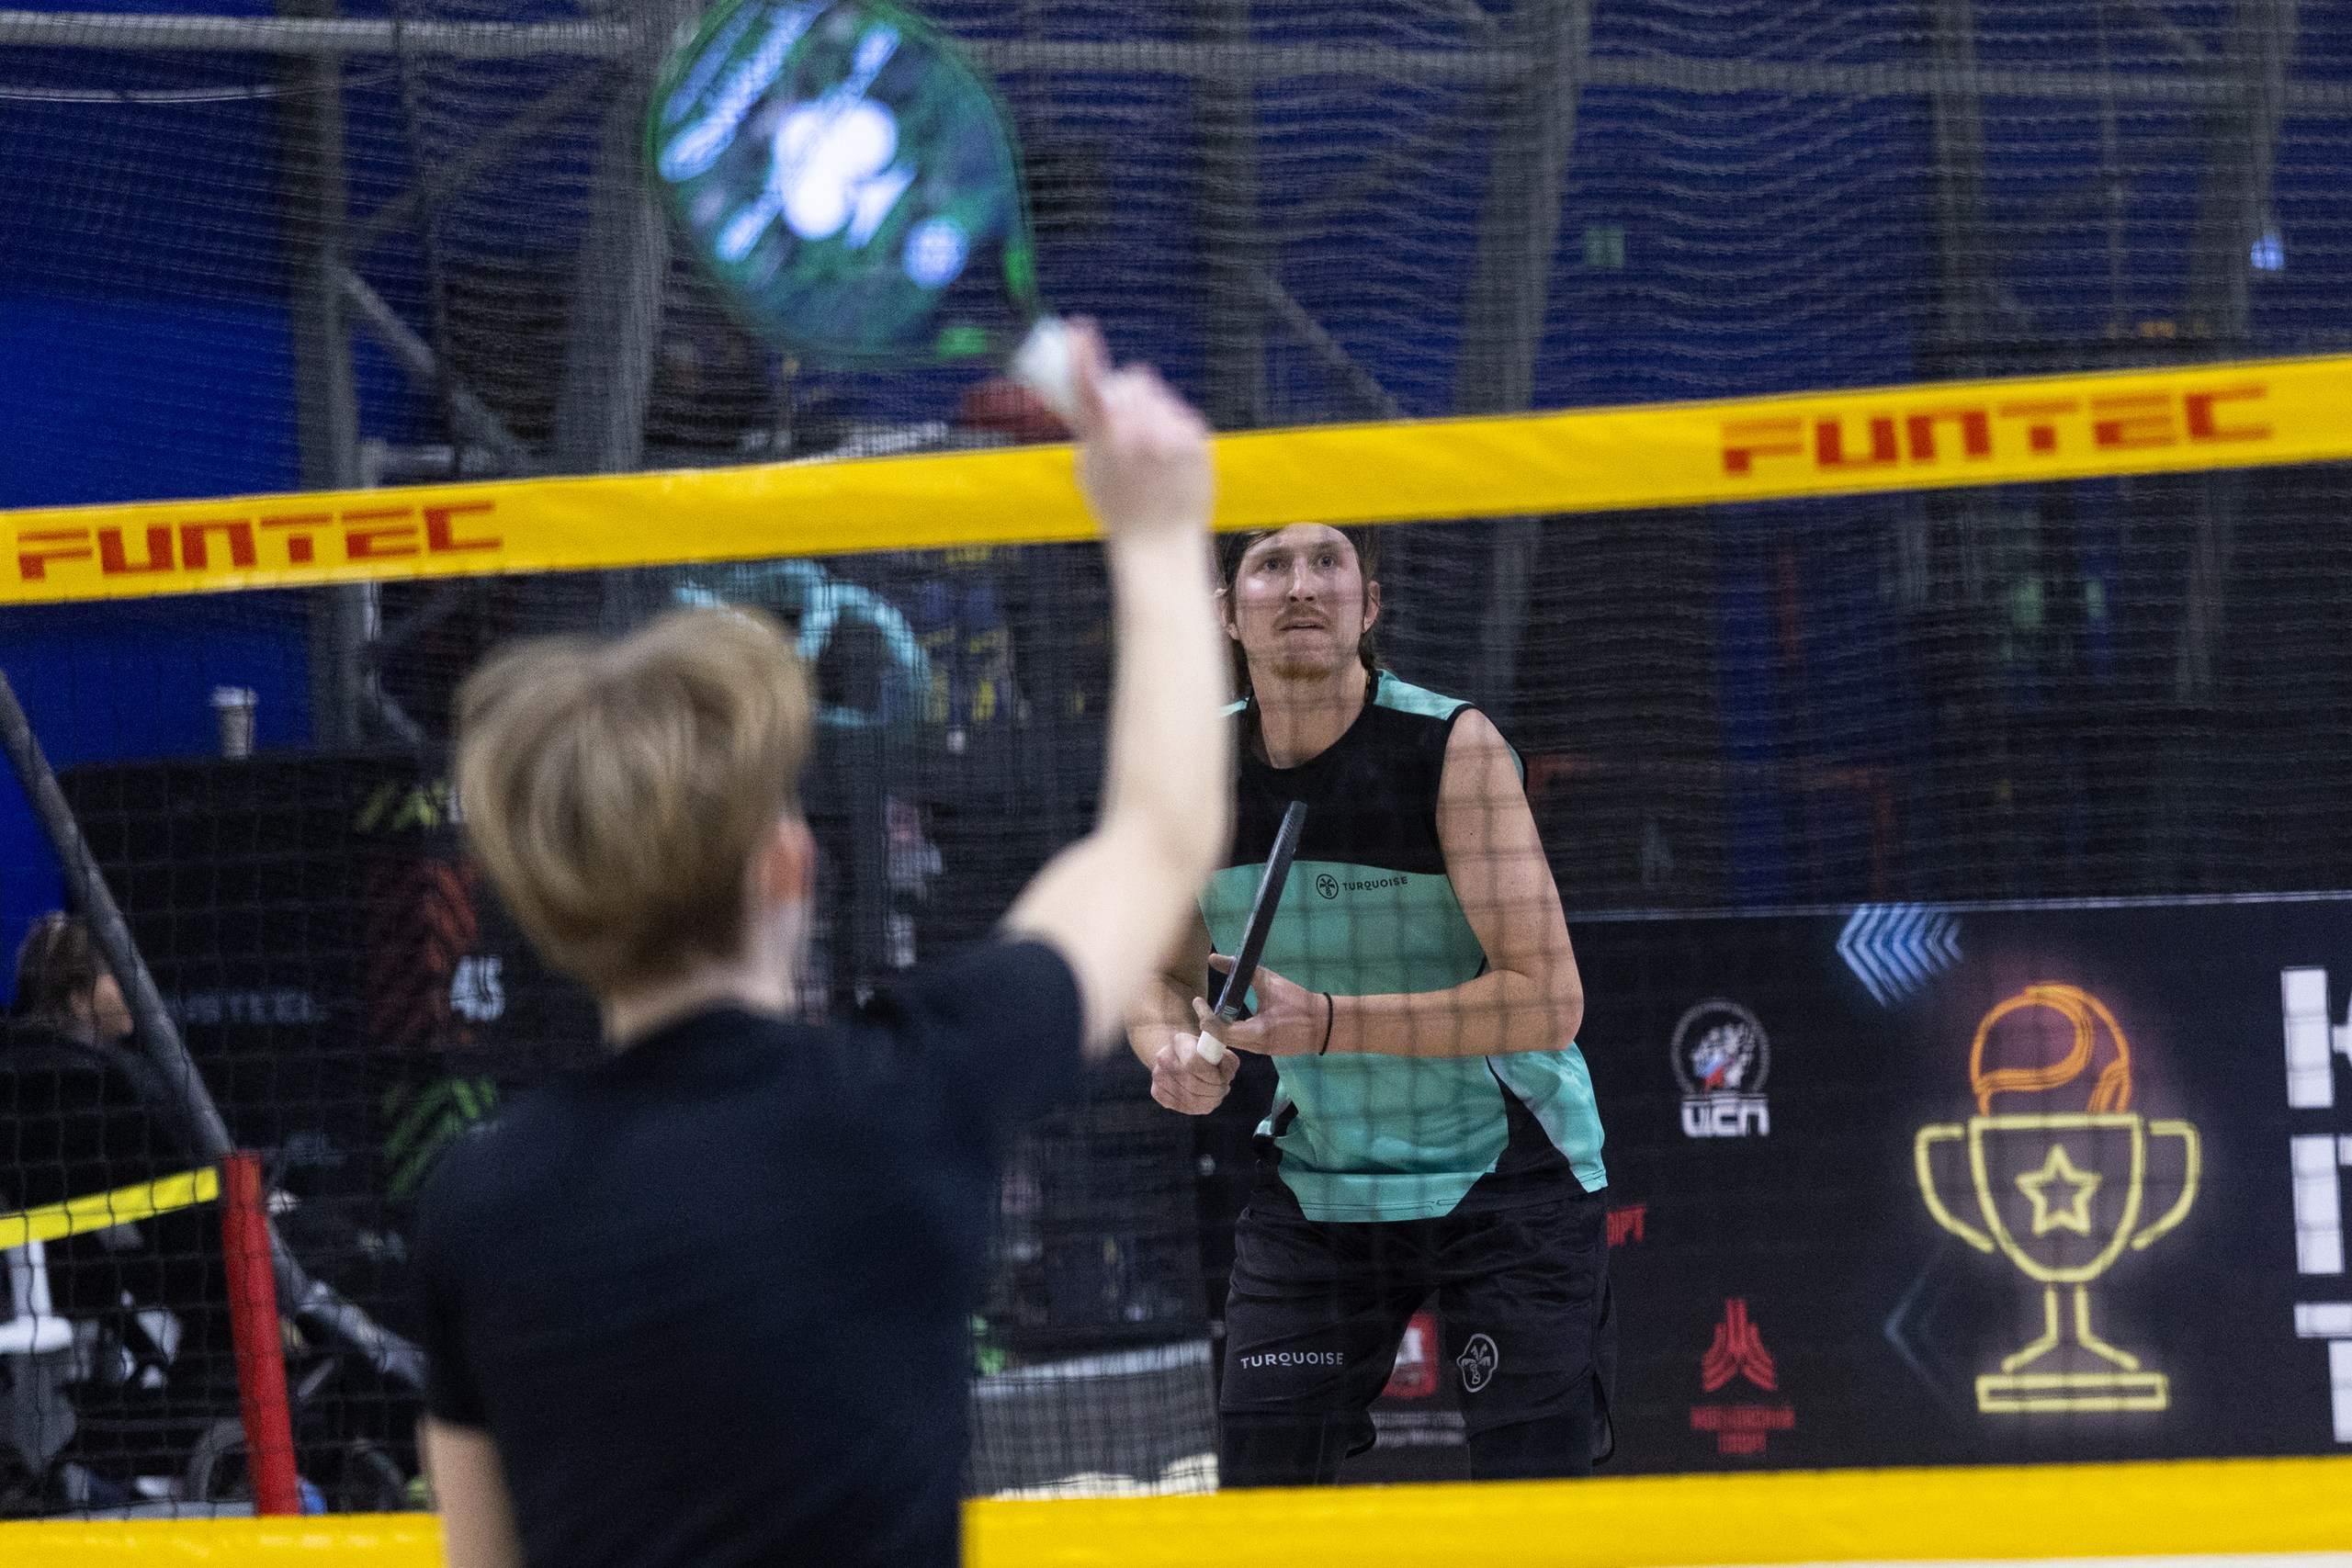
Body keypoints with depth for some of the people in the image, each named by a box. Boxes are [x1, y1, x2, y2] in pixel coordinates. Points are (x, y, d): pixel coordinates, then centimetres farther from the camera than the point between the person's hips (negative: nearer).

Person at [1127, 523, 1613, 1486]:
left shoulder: (1455, 748, -18)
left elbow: (1547, 999, -23)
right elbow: (1164, 974, 12)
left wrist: (1327, 1023, -30)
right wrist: (1175, 1047, -13)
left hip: (1505, 1176, -4)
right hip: (1313, 1182, 4)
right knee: (1258, 1484, -2)